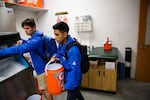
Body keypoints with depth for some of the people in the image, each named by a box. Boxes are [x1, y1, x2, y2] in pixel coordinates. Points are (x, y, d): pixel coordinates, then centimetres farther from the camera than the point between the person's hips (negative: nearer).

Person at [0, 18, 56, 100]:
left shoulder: (36, 39, -29)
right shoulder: (36, 36, 4)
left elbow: (20, 49, -39)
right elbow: (30, 44, 21)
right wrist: (23, 41, 1)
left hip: (42, 67, -10)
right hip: (40, 65, 10)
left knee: (45, 89, 4)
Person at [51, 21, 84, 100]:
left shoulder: (73, 50, -33)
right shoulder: (61, 44, -6)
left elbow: (74, 70, -31)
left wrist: (67, 86, -24)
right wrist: (55, 56, -6)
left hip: (73, 81, -8)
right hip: (67, 77, 8)